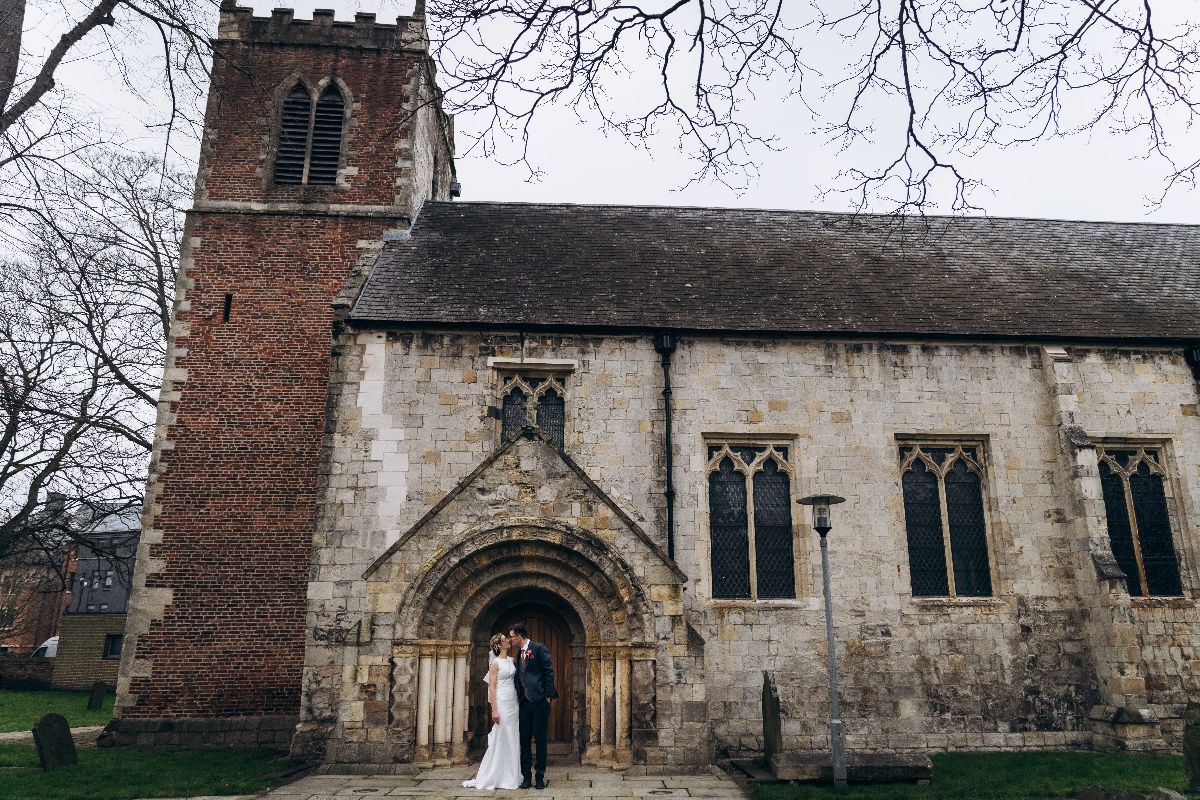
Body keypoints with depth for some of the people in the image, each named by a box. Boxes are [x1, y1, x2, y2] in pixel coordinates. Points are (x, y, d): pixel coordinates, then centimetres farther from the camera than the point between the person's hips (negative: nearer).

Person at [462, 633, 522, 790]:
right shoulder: (495, 663, -8)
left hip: (513, 703, 7)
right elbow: (492, 687, -11)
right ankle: (489, 777, 7)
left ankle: (510, 776, 16)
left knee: (512, 740, 9)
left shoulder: (511, 660, 11)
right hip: (502, 703, -7)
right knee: (500, 740, -3)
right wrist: (494, 710, -16)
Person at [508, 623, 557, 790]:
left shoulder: (539, 649, -8)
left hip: (539, 701, -7)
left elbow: (549, 672, -10)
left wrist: (548, 696, -12)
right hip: (525, 702, 7)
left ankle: (540, 776, 10)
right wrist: (519, 697, 10)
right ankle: (526, 776, 14)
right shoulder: (519, 653, 15)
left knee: (540, 739, 1)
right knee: (524, 739, 7)